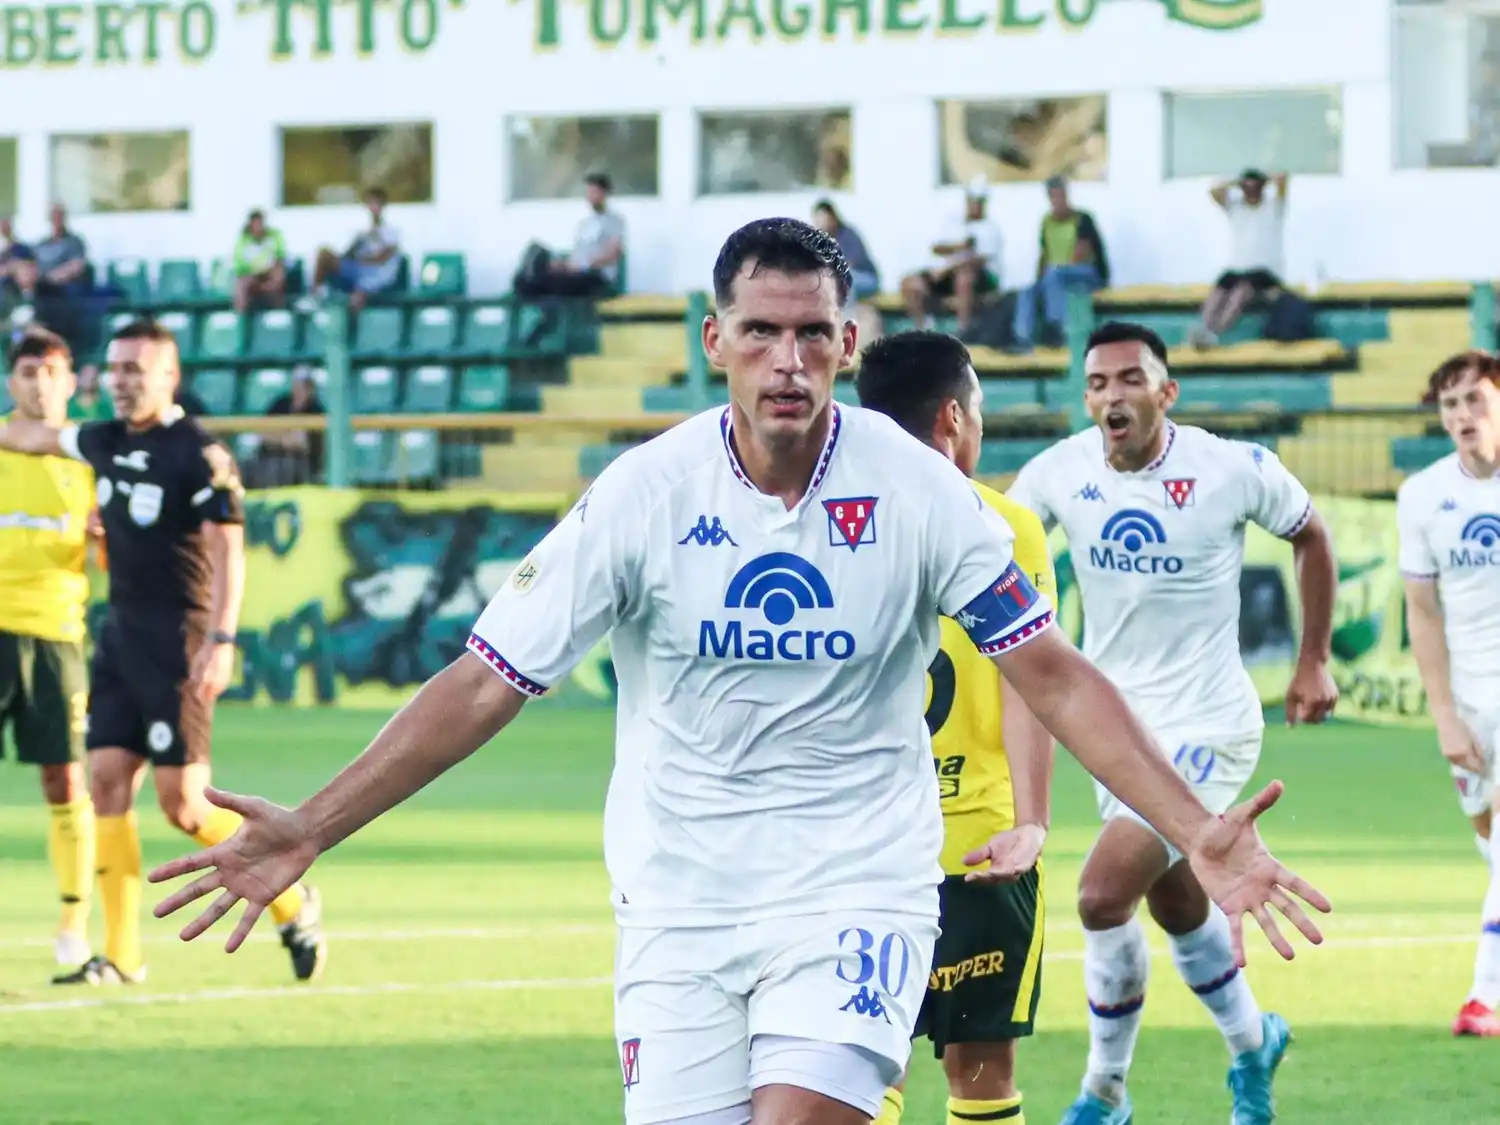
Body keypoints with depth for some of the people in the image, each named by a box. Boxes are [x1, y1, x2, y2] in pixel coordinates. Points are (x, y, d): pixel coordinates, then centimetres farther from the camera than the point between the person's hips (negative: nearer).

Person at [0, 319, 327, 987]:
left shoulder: (199, 455, -11)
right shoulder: (107, 443, 10)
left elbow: (228, 549, -18)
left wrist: (221, 640, -26)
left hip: (178, 643, -7)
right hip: (120, 636, 7)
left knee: (182, 803, -10)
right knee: (106, 781, -1)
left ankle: (292, 902, 9)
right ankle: (122, 956, 0)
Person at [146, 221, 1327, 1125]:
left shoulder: (915, 488, -6)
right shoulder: (644, 493, -6)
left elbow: (1057, 679, -4)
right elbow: (485, 686, -3)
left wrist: (1196, 832, -15)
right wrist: (307, 833, -9)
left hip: (858, 888, -1)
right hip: (681, 900, 1)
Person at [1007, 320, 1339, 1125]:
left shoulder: (1236, 471, -16)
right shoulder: (1057, 474, -9)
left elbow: (1310, 537, 3)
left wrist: (1314, 660, 6)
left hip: (1206, 725, -5)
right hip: (1114, 720, 5)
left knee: (1104, 896, -18)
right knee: (1177, 904, 22)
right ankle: (1252, 1043, 48)